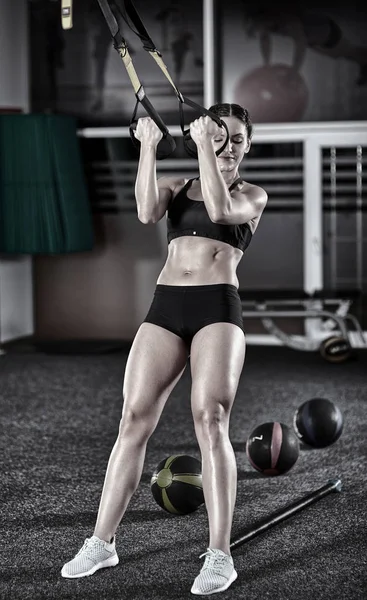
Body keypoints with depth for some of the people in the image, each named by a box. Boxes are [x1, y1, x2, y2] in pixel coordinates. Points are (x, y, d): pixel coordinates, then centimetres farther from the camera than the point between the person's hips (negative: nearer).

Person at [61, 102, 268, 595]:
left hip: (218, 308, -3)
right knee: (135, 419, -2)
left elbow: (220, 209, -12)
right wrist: (149, 148, -7)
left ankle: (220, 555, -13)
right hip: (166, 305, 3)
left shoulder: (252, 195, 10)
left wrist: (205, 148, -12)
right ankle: (102, 541, 7)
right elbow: (147, 212, -4)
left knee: (211, 420, -16)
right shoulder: (178, 187, 18)